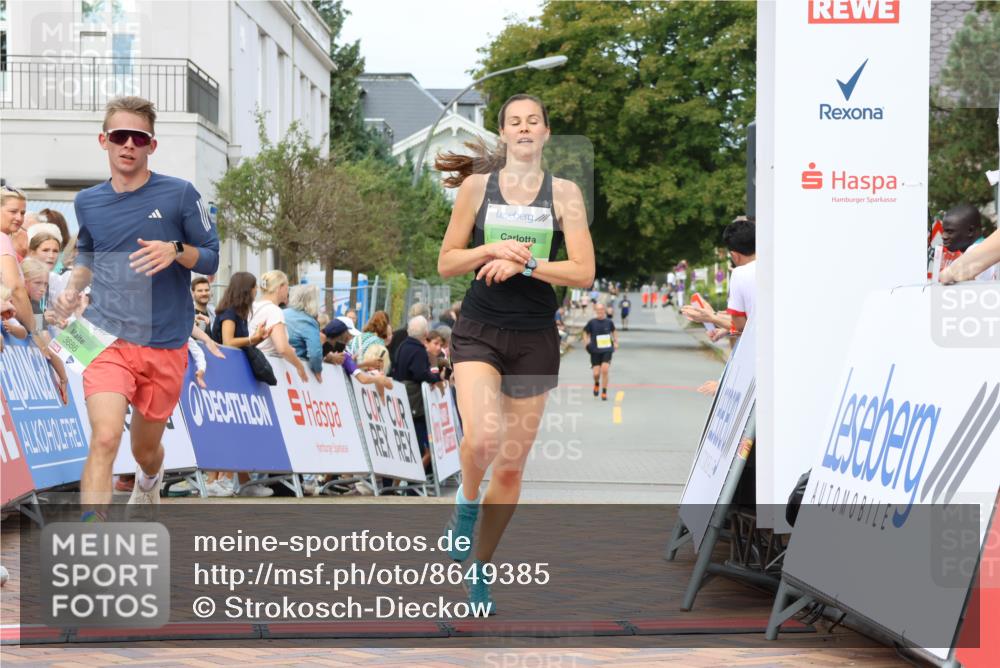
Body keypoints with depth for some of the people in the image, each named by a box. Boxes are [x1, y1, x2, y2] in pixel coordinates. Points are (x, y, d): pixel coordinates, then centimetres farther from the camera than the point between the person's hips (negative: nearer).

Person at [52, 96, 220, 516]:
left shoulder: (180, 194, -4)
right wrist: (72, 289, 3)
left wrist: (176, 252, -20)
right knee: (104, 439, -22)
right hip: (107, 339, 0)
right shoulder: (87, 202, 7)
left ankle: (149, 483, 53)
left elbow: (211, 260, 0)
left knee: (146, 450, 15)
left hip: (165, 346, 0)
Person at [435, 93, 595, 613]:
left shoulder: (564, 193, 2)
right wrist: (490, 249, -12)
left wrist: (524, 263, -17)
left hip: (536, 339, 1)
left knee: (512, 467, 7)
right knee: (483, 437, -28)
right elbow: (446, 263, 5)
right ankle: (466, 501, 5)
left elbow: (584, 272, -5)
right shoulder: (476, 186, 3)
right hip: (479, 330, -1)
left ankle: (480, 567, 25)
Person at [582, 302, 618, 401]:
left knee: (605, 370, -16)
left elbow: (613, 331, 20)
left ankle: (604, 392, -1)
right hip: (595, 350, 0)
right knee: (596, 373, -4)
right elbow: (585, 332, 10)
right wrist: (586, 343, -3)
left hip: (607, 349, 0)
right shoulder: (592, 322, -3)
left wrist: (615, 342, 12)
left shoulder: (609, 322, 1)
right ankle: (596, 383, 34)